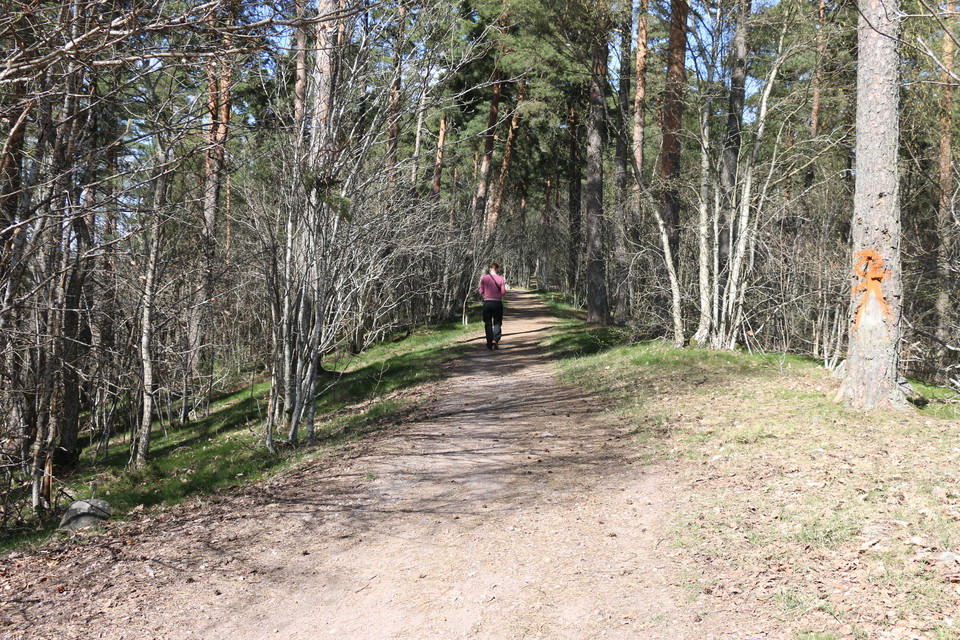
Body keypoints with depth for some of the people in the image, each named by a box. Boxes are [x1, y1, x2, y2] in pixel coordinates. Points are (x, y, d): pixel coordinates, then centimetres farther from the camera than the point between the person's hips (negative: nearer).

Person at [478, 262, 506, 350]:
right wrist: (504, 285, 12)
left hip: (487, 302, 1)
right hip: (497, 302, -1)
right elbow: (503, 292, -6)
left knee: (488, 324, 9)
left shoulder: (484, 278, -1)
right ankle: (495, 340, -11)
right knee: (497, 322, 10)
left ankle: (489, 344, 7)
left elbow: (481, 291, 0)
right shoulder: (500, 278, -4)